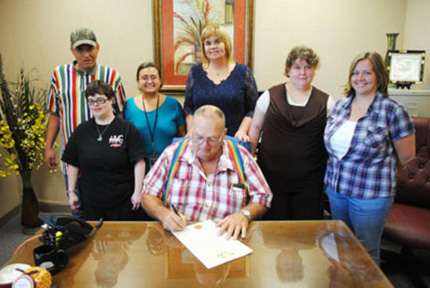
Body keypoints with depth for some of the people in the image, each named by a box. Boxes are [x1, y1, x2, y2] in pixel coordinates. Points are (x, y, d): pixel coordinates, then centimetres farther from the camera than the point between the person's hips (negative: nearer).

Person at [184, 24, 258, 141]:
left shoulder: (242, 72, 2)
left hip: (234, 140, -1)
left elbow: (252, 109, 0)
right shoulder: (195, 72, 8)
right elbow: (188, 108, 10)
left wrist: (242, 131, -12)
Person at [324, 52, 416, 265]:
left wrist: (378, 167, 4)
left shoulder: (391, 111, -11)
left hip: (370, 194, -5)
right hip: (335, 189, 5)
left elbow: (406, 155, -6)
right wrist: (340, 168, 8)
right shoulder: (340, 105, 5)